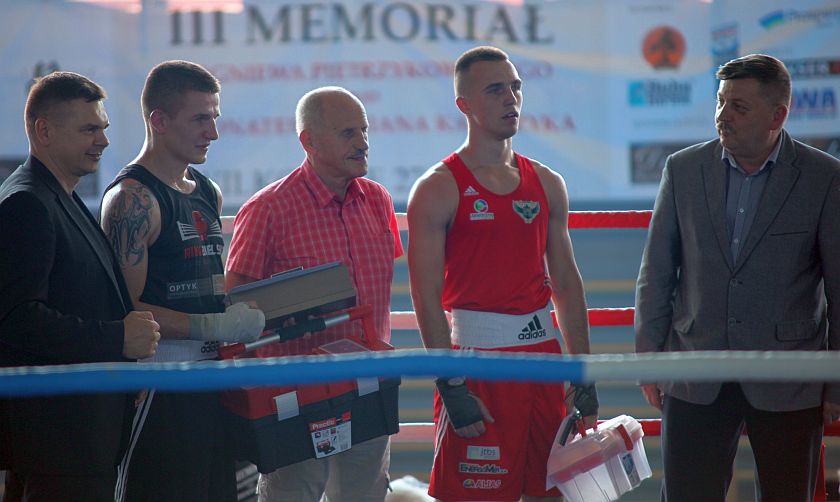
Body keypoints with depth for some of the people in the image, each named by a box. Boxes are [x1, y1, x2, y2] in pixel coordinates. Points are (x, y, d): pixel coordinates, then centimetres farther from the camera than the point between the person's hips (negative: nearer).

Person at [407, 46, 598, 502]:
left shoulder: (547, 184, 12)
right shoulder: (438, 189, -6)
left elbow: (567, 283, 14)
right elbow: (427, 297, -11)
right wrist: (451, 387, -18)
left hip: (543, 351, 6)